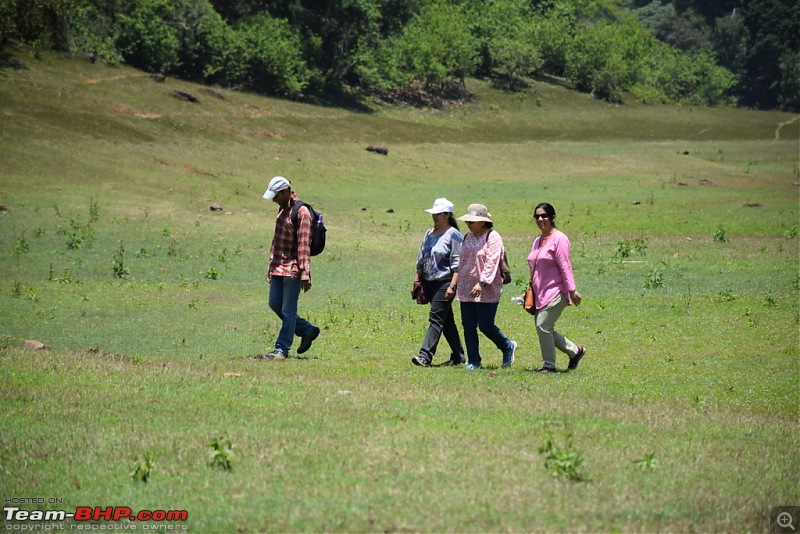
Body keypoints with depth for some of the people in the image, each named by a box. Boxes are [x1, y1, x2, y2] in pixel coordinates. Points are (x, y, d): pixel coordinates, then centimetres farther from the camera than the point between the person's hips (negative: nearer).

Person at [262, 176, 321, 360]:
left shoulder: (301, 213, -16)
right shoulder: (282, 209, 11)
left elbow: (304, 246, -20)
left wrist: (305, 274, -23)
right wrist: (271, 265, 20)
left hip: (293, 269, -9)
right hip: (279, 266, 9)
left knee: (288, 310, -3)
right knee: (275, 304, 11)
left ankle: (282, 348, 2)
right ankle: (307, 331, 25)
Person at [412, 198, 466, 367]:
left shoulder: (453, 235, -8)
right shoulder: (429, 234, 14)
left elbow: (457, 264, -13)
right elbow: (421, 259, 19)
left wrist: (452, 286, -20)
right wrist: (417, 280, 14)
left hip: (445, 283, -8)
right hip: (429, 282, 8)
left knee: (436, 319, -13)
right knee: (446, 321, 13)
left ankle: (425, 355, -20)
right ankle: (458, 355, 20)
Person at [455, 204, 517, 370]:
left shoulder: (493, 237, -9)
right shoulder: (468, 237, 15)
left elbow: (491, 263, -17)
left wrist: (482, 283, -25)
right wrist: (458, 284, 19)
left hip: (486, 290, -7)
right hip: (466, 290, 7)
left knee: (485, 325, -6)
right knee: (468, 326, 3)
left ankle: (508, 347, 19)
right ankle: (473, 361, 10)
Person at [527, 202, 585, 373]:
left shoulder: (559, 239, -9)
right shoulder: (537, 241, 16)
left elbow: (565, 266, -14)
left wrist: (572, 290, -17)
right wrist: (530, 293, 22)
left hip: (556, 292, -9)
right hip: (541, 293, 9)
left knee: (543, 325, -16)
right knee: (546, 329, 7)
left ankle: (549, 365, -6)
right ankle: (575, 351, 24)